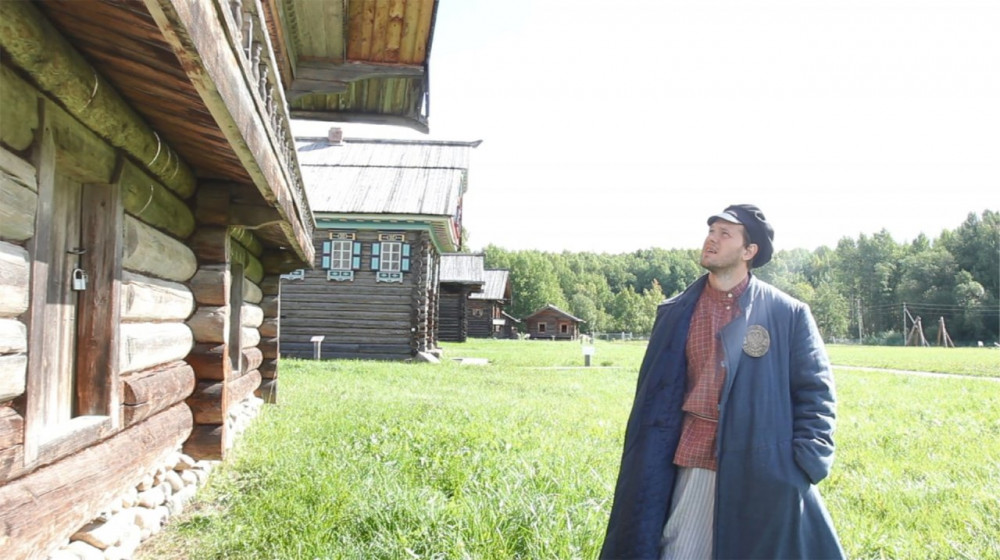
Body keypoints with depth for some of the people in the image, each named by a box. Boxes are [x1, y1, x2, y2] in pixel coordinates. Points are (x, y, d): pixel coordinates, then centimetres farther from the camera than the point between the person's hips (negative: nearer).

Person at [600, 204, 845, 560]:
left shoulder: (787, 314, -2)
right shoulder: (675, 313, 5)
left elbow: (815, 392, 0)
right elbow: (654, 394, 9)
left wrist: (806, 466, -8)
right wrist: (651, 468, 6)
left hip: (765, 471, -2)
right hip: (696, 465, 2)